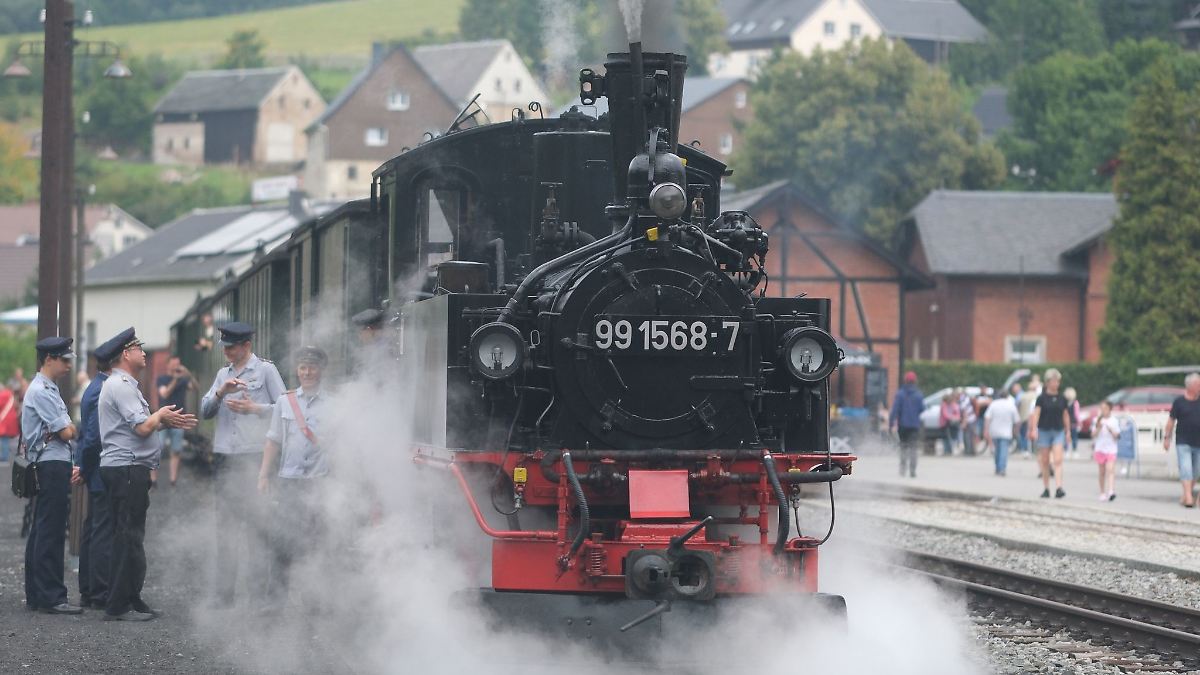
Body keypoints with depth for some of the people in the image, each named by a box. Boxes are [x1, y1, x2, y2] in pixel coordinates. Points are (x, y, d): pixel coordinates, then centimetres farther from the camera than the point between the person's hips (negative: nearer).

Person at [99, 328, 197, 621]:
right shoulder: (121, 386, -13)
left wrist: (168, 421, 12)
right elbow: (143, 427, -20)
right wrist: (161, 415, -1)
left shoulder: (126, 385, 21)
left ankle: (131, 600, 18)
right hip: (126, 468, -11)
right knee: (129, 537, -10)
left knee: (130, 536, 13)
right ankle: (119, 606, -10)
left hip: (130, 471, 11)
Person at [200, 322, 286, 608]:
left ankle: (259, 585, -1)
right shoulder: (223, 374, 18)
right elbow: (205, 411, 11)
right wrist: (220, 393, -5)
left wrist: (255, 408, -11)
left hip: (255, 456, -6)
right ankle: (224, 592, 7)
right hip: (224, 457, 6)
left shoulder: (265, 370, 2)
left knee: (256, 523, -5)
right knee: (226, 526, 5)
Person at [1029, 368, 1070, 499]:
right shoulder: (1042, 398, -3)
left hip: (1058, 431, 2)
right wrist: (1034, 429, -19)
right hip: (1044, 431, -2)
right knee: (1045, 461, 6)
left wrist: (1068, 431, 13)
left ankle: (1058, 488, -18)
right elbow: (1036, 413, -9)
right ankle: (1046, 488, 16)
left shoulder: (1062, 399, 7)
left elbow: (1066, 415, 14)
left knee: (1058, 460, -11)